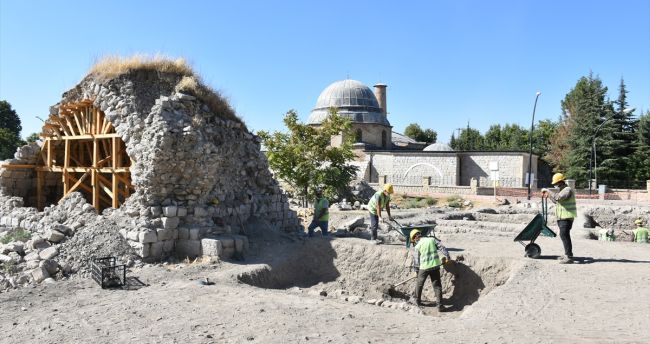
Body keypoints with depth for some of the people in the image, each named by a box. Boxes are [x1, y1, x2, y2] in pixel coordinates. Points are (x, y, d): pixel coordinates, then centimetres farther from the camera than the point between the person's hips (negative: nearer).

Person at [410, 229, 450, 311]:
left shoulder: (418, 246, -3)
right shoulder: (432, 239, 4)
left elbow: (417, 260, 3)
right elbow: (442, 247, -5)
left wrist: (417, 270, 16)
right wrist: (447, 256, -4)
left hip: (424, 267, -2)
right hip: (435, 266, 2)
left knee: (419, 284, 19)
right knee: (437, 286, 6)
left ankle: (418, 301, 31)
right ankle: (440, 305, 0)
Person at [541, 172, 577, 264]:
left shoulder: (567, 190, -14)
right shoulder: (562, 190, 18)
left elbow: (557, 198, -29)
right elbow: (556, 201, 28)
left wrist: (548, 191, -21)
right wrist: (548, 195, 15)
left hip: (567, 217, -10)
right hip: (561, 217, 10)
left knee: (564, 235, -14)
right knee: (564, 235, 16)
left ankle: (569, 257, -14)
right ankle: (567, 254, 26)